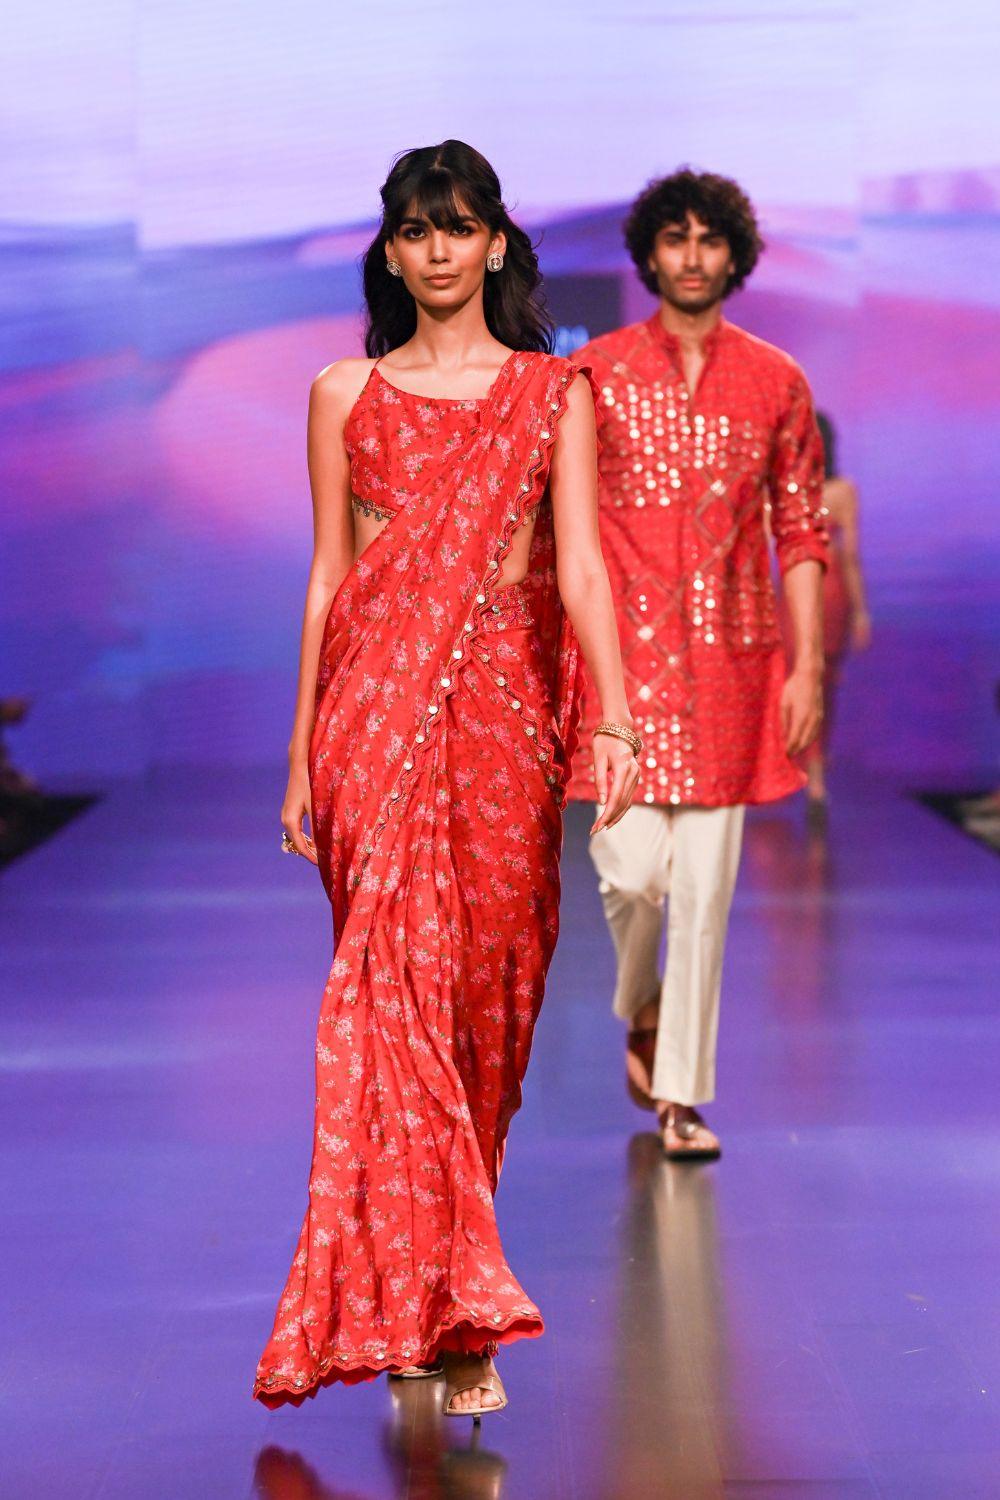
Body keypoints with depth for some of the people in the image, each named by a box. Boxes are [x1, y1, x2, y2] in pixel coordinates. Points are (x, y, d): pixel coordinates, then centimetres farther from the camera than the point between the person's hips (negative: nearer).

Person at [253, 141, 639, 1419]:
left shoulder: (552, 393, 9)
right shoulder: (345, 394, 10)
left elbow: (581, 564, -1)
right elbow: (327, 577, 11)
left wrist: (613, 718, -15)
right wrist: (303, 757, 9)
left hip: (504, 707, 1)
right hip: (376, 703, -1)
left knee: (487, 980, 2)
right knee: (400, 975, -14)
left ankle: (431, 1291, 19)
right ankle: (446, 1310, -14)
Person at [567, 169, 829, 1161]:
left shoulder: (775, 383, 7)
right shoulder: (596, 373, 4)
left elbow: (800, 531, 8)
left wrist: (807, 667, 2)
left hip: (729, 657, 1)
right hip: (621, 652, -1)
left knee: (705, 880, 0)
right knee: (633, 866, -9)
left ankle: (680, 1093, 10)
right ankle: (640, 1011, 24)